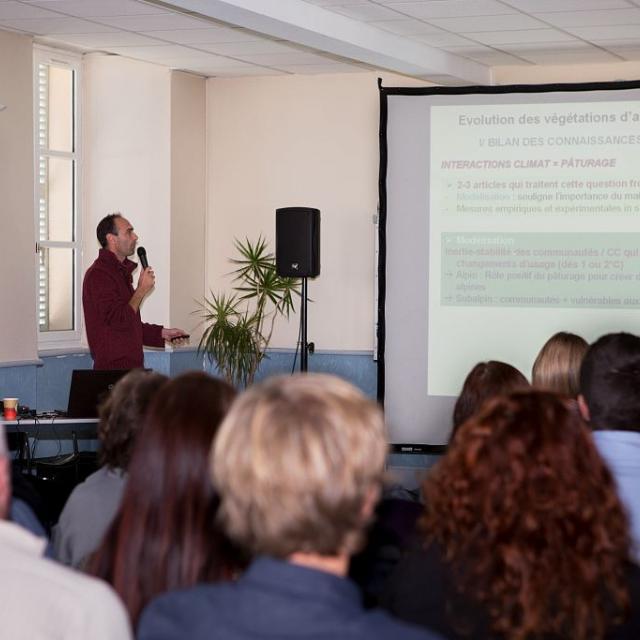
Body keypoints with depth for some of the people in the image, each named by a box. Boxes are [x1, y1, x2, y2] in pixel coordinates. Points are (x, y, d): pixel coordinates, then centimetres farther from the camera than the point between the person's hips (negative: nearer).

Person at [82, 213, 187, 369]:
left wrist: (162, 333, 16)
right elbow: (119, 321, -22)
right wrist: (142, 289, -14)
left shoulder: (121, 271, 19)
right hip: (113, 368, -10)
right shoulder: (99, 274, -14)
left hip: (130, 367, 10)